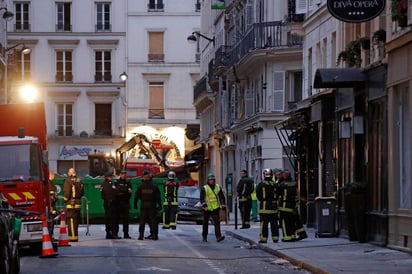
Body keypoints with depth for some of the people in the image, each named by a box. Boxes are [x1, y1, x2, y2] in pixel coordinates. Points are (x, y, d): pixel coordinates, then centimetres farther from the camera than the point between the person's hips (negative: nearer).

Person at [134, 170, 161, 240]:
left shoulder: (140, 186, -2)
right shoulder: (154, 186, -3)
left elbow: (136, 196, -1)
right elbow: (158, 196, -2)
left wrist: (135, 204, 7)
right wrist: (159, 205, 5)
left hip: (143, 205, 0)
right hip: (152, 205, 0)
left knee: (142, 220, 4)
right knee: (153, 219, 4)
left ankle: (141, 235, -1)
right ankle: (154, 234, 2)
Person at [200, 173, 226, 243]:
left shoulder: (218, 187, 7)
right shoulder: (204, 188, -3)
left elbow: (221, 196, 10)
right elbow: (202, 198, -8)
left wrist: (223, 204, -3)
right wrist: (204, 206, -20)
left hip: (215, 208, 2)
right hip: (207, 209, -2)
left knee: (217, 222, -12)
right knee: (205, 223, 9)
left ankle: (218, 237, -20)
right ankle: (204, 237, 23)